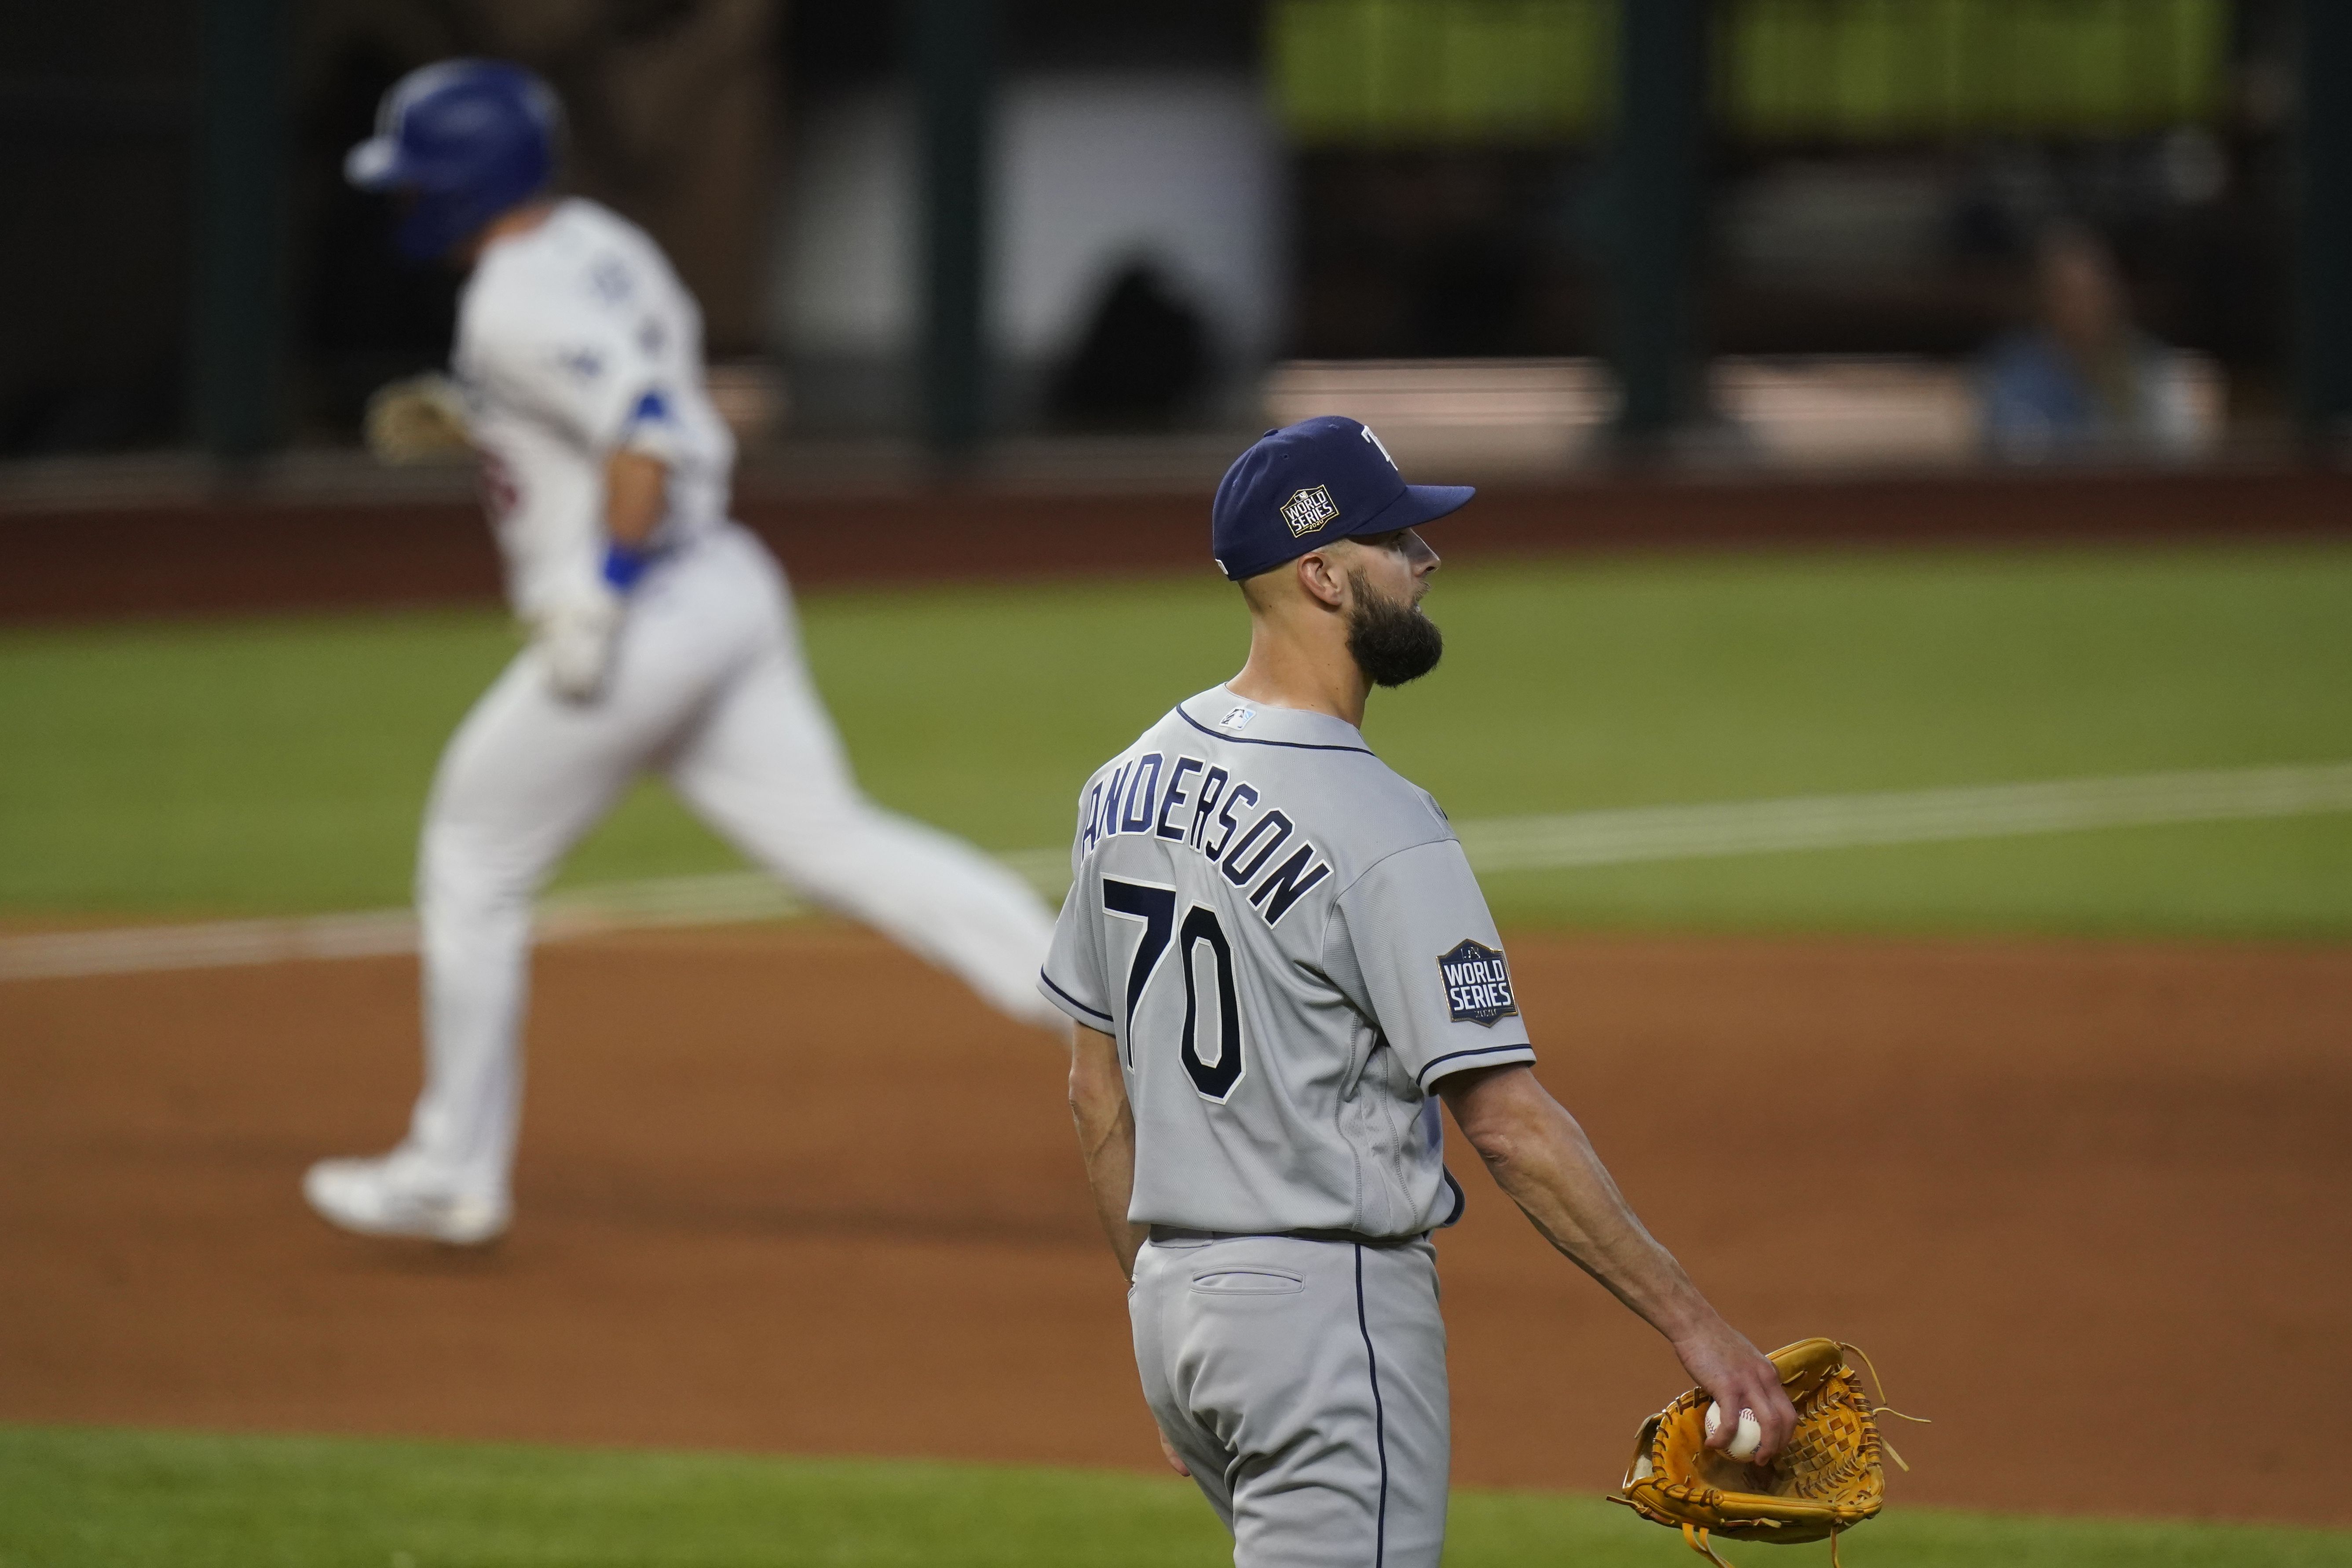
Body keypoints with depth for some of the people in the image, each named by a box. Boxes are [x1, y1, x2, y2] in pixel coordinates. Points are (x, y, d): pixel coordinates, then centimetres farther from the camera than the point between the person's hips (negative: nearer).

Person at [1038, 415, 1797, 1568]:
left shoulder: (1130, 784, 7)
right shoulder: (1374, 830, -18)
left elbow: (1097, 1086, 14)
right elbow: (1504, 1118, -21)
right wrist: (1693, 1326, -18)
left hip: (1176, 1303, 9)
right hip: (1330, 1307, -9)